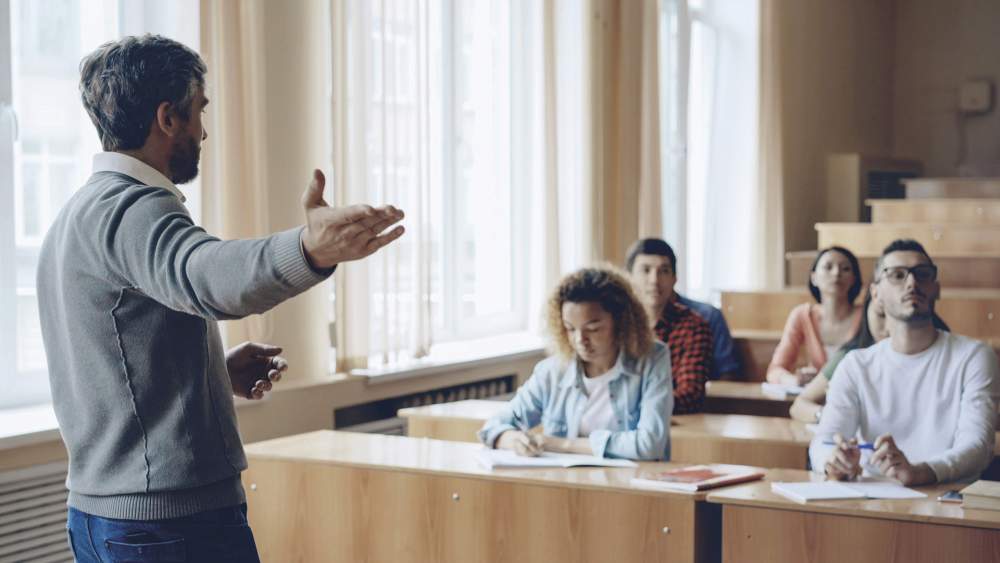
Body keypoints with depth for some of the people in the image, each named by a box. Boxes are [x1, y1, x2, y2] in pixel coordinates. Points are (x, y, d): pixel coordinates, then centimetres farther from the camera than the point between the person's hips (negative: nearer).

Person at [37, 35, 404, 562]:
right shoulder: (130, 208, -17)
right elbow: (207, 276, -41)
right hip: (175, 519, -10)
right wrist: (310, 249, -58)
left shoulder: (78, 214, 15)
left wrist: (217, 371, 13)